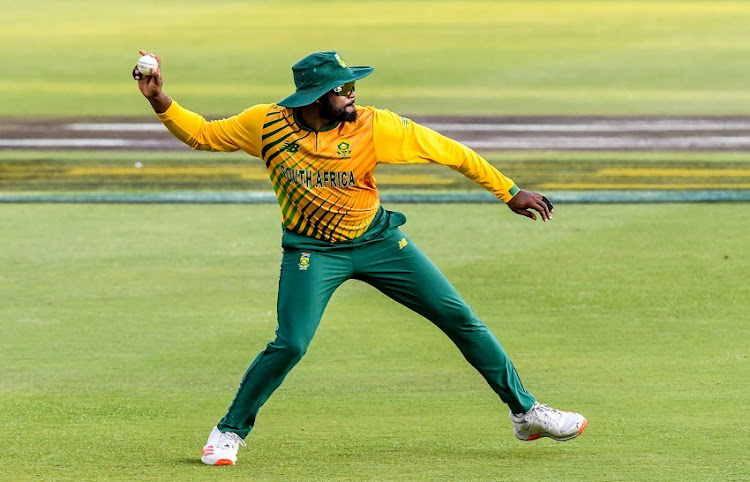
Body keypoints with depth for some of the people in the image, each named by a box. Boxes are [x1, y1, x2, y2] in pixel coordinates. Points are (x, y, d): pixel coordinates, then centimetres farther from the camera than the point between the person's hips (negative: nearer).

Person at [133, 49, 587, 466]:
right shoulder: (267, 124, -15)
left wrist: (509, 192, -14)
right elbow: (201, 133, -2)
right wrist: (160, 100, -18)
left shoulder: (372, 126, -19)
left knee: (460, 318, -1)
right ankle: (230, 432, 2)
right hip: (312, 250, -1)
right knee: (290, 344, -20)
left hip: (378, 239, 1)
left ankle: (525, 412, 13)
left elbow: (446, 150, -14)